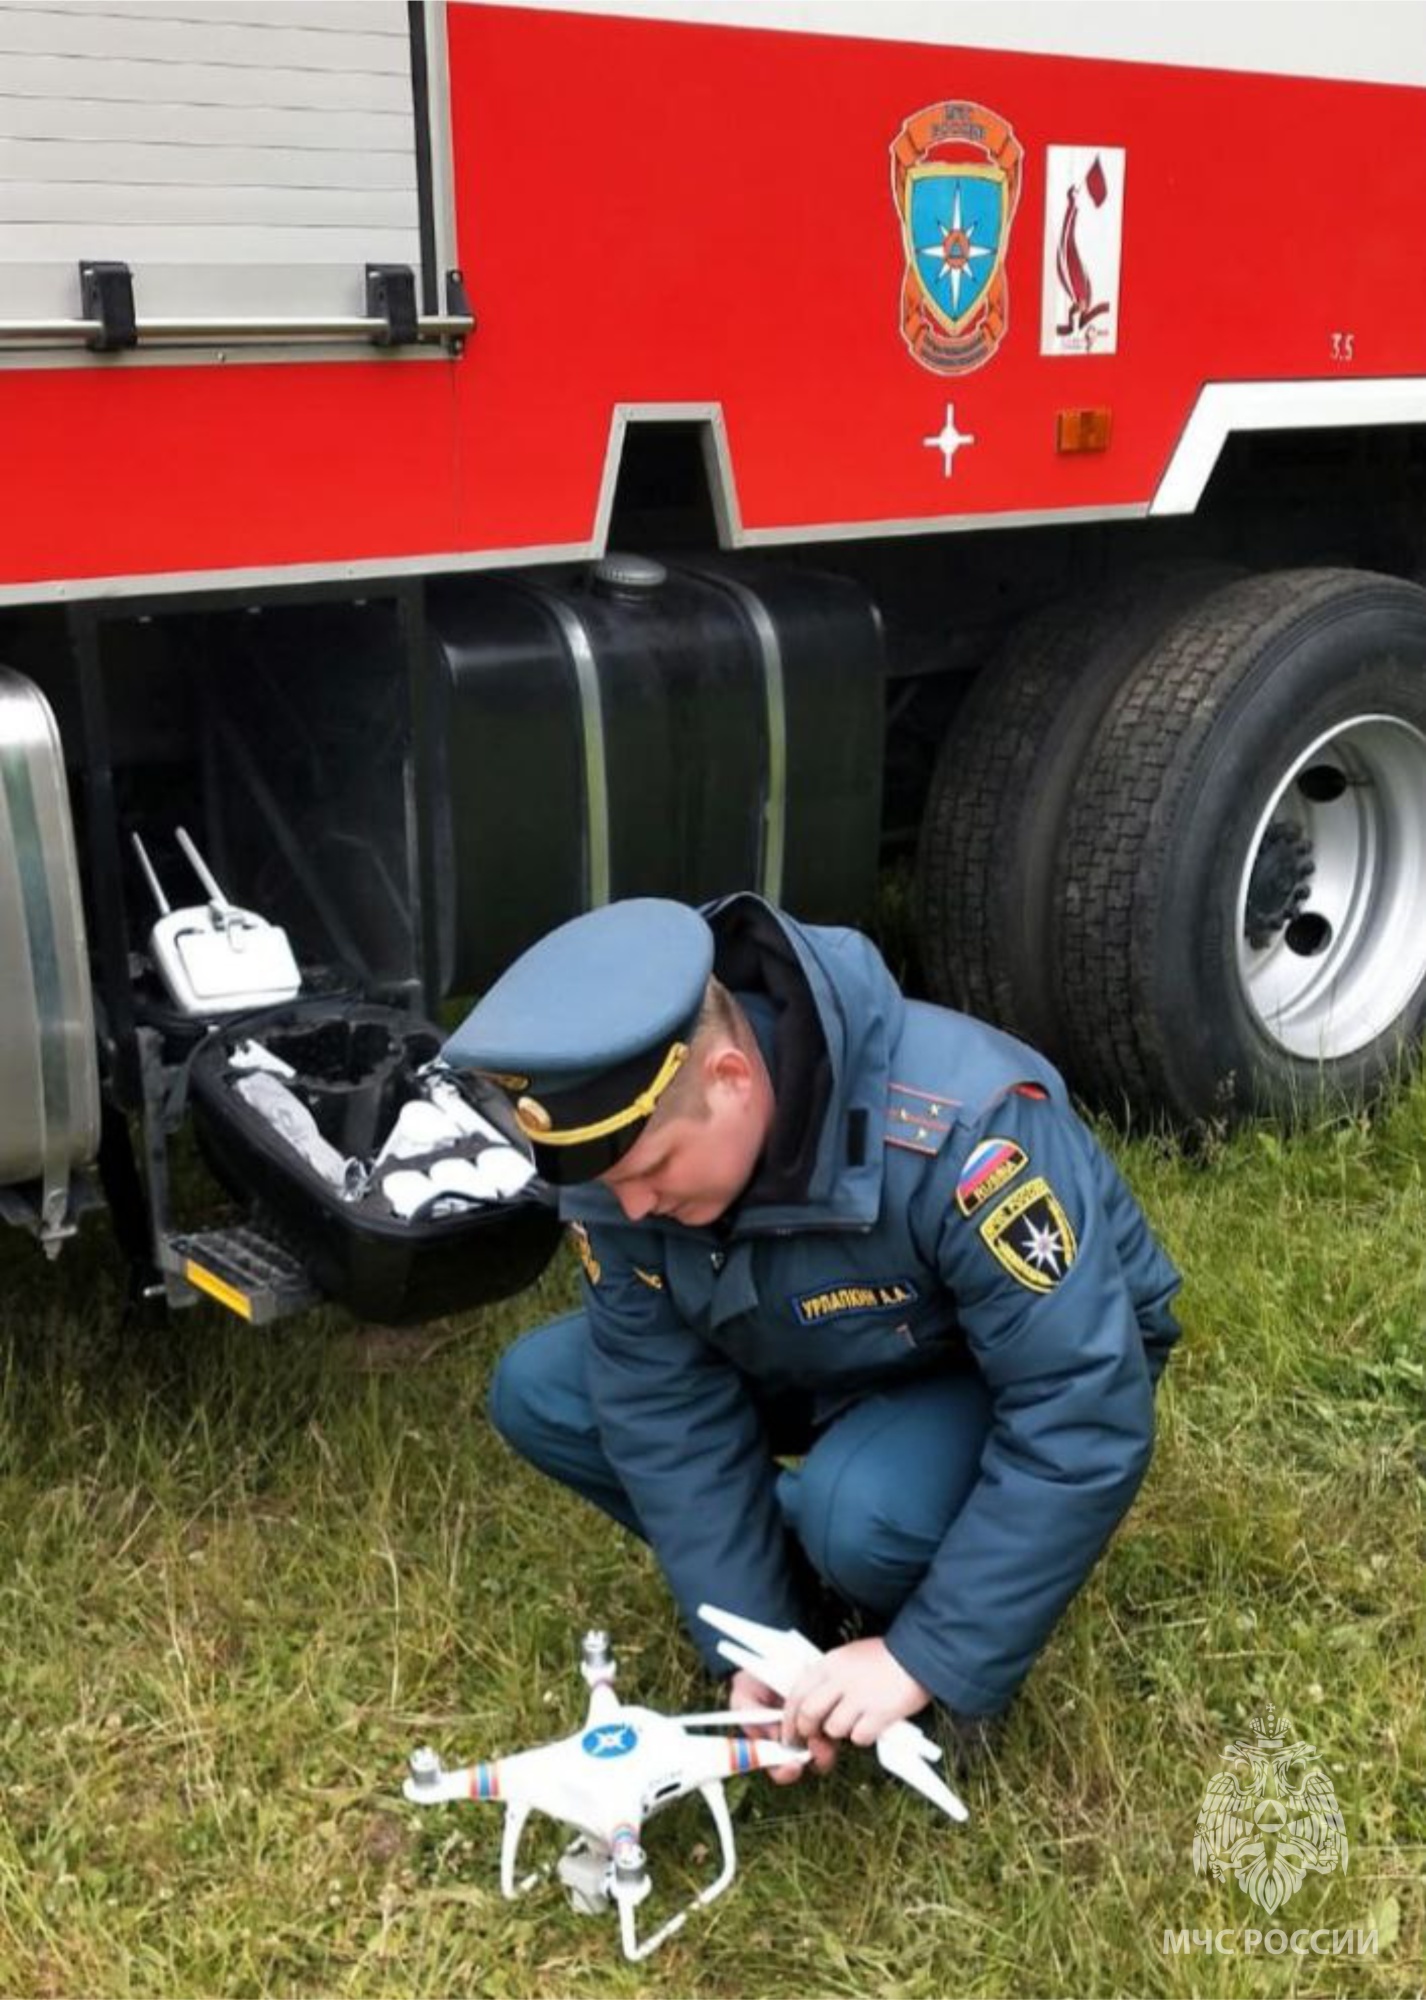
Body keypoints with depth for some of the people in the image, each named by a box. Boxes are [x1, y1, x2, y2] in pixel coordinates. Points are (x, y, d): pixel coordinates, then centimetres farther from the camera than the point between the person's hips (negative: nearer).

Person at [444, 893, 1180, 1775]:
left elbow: (1086, 1421, -36)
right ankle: (808, 1579, 5)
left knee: (862, 1509, -36)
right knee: (538, 1392, -11)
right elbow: (663, 1404, -15)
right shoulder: (627, 1144, -21)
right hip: (819, 1364, 6)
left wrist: (925, 1657, -33)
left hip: (1028, 1376, -5)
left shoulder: (958, 1125, -38)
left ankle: (974, 1642, -2)